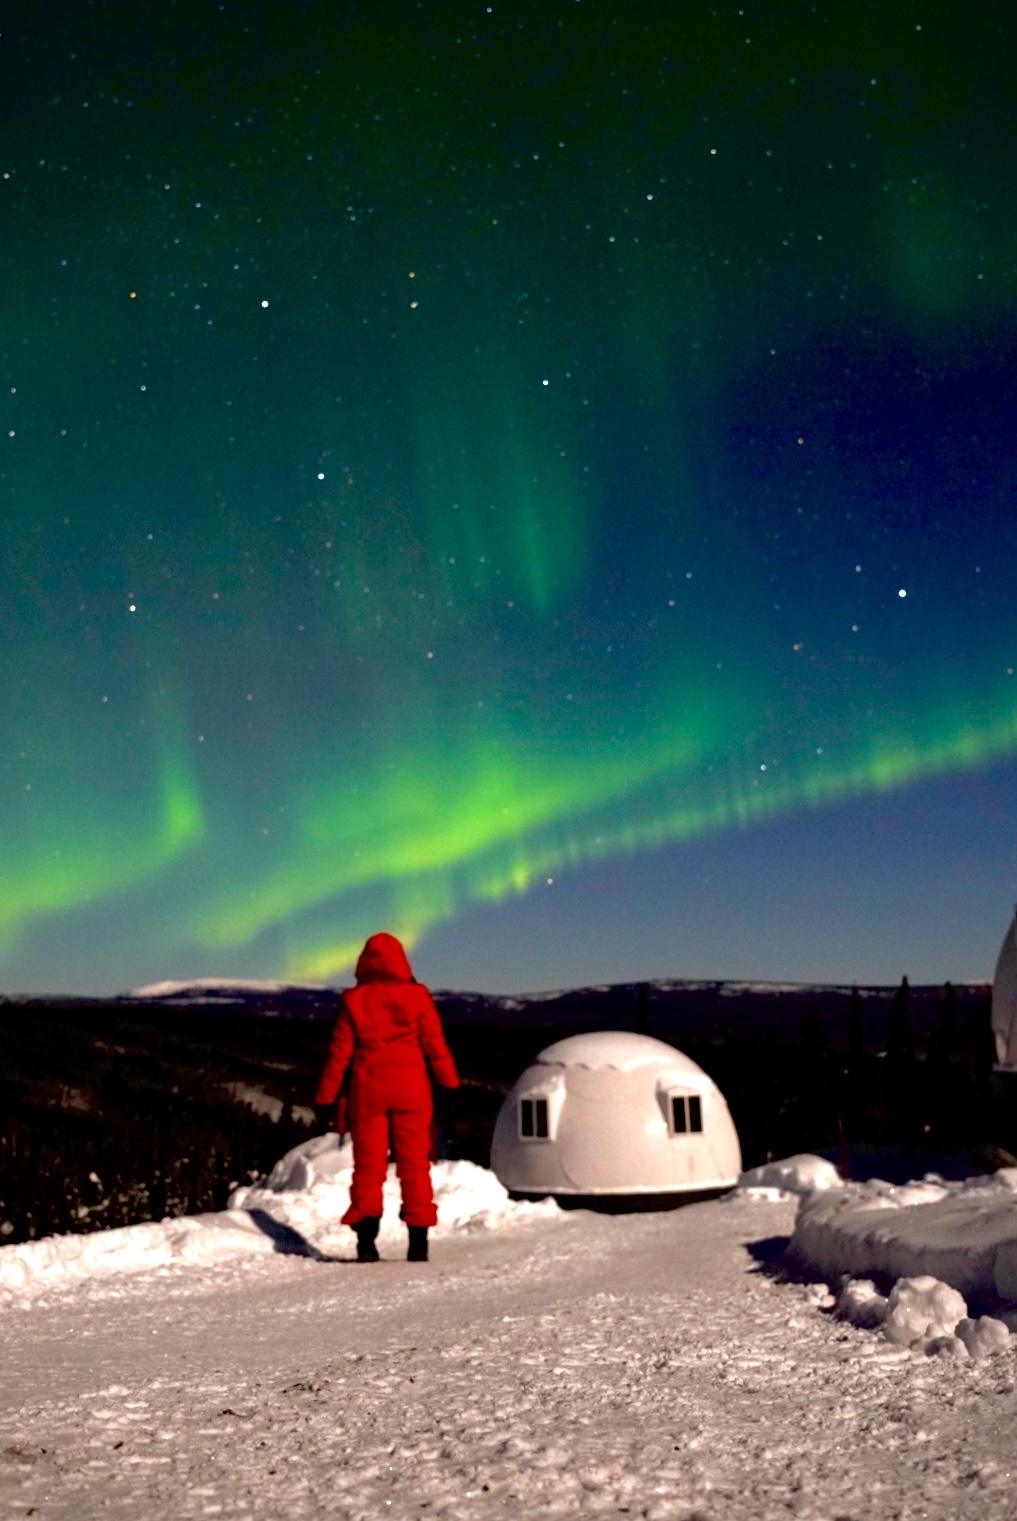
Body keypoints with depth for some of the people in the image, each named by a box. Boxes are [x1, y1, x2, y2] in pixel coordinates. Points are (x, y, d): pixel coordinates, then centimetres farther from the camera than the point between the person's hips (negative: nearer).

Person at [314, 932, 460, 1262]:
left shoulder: (353, 1000, -1)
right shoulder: (417, 996, -2)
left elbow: (339, 1052, 0)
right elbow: (435, 1045, -1)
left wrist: (325, 1098, 6)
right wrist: (451, 1085, 10)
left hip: (367, 1089, 0)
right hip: (411, 1088, 0)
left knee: (368, 1164, 6)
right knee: (414, 1164, 6)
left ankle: (366, 1235, -5)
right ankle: (418, 1240, 4)